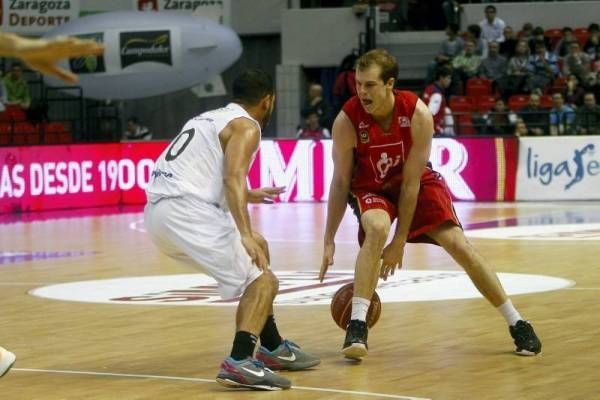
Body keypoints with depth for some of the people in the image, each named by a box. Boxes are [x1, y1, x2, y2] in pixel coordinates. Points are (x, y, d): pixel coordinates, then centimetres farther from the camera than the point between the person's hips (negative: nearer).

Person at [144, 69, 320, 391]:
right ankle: (239, 363, -27)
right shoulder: (246, 126, 0)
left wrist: (247, 196, 57)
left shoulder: (211, 118, 27)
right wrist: (245, 234, -28)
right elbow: (233, 177, -17)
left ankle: (272, 348, 29)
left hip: (158, 210, 9)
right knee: (263, 280, -8)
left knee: (257, 250, 25)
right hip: (186, 210, -9)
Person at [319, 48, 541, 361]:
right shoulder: (347, 120, -27)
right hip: (370, 188, -1)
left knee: (458, 244, -10)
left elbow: (410, 182, -22)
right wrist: (328, 241, -20)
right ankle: (356, 325, -31)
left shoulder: (418, 115, -28)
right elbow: (340, 182, -19)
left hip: (418, 183, 1)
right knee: (377, 228, -33)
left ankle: (516, 324, 3)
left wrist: (400, 242, -21)